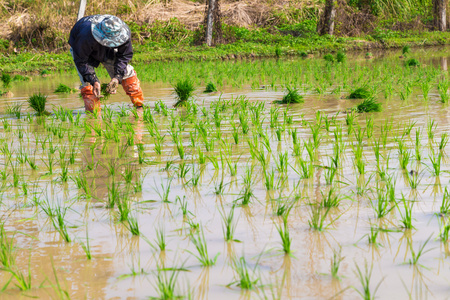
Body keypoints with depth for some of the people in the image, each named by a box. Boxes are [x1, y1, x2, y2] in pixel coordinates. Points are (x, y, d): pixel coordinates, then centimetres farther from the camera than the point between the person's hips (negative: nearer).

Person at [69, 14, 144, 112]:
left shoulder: (125, 33, -35)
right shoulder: (86, 37, -47)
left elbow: (125, 55, -18)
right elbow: (81, 61, -34)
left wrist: (117, 77, -29)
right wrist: (94, 81, -41)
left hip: (108, 52, 3)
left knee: (126, 71, -5)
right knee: (87, 81, -21)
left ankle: (139, 105, 9)